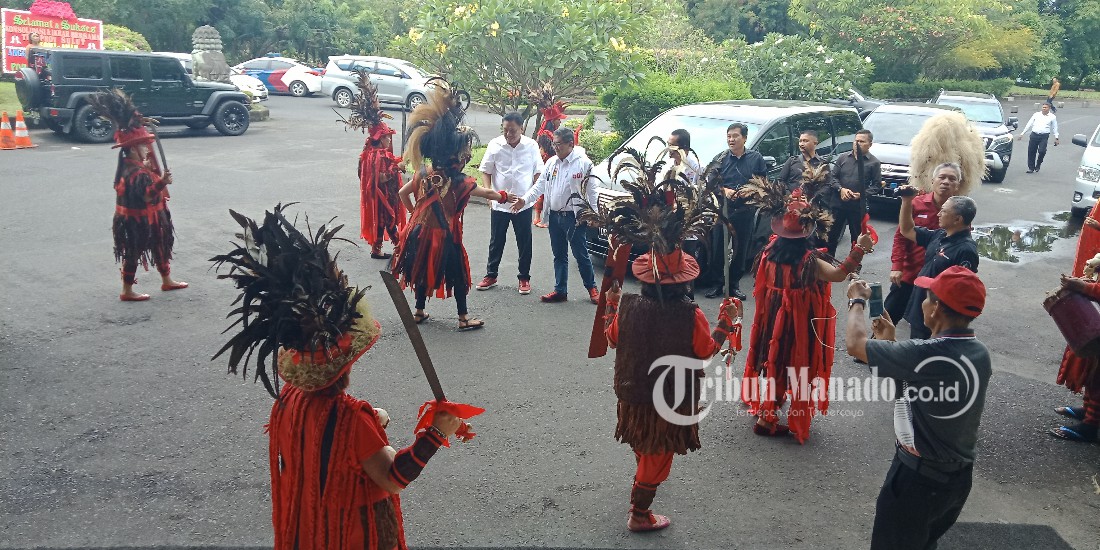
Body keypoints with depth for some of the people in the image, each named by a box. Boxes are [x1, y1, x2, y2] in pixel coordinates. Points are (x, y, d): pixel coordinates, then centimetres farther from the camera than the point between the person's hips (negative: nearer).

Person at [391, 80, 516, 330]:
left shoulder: (424, 174, -2)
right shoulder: (459, 182, -17)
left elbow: (403, 194, 6)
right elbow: (487, 193, -5)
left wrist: (415, 212, 18)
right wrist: (504, 196, 12)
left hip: (421, 232, 5)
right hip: (445, 236, -5)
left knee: (424, 270, 20)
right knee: (457, 274, 8)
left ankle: (420, 311, 30)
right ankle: (463, 318, 15)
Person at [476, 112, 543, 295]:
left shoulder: (531, 146, -3)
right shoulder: (495, 145, -5)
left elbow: (538, 172, 6)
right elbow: (485, 170, 3)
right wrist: (489, 190, -11)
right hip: (499, 203, 0)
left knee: (524, 243, 8)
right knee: (496, 242, 10)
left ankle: (524, 278, 20)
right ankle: (491, 275, 23)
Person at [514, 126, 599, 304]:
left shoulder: (583, 163, -10)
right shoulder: (551, 162, 8)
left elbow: (591, 191, -8)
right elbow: (539, 185, 8)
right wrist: (524, 199, -6)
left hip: (574, 216, -6)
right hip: (554, 215, 6)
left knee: (581, 254, 3)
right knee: (559, 255, 13)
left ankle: (592, 289, 17)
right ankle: (560, 291, 21)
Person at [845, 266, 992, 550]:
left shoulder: (924, 354, -30)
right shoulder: (981, 354, -5)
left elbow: (855, 343, -17)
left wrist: (858, 301, 0)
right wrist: (889, 341, 15)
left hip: (917, 478, -7)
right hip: (960, 477, 7)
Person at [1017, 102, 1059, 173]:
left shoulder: (1052, 117, 11)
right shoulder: (1036, 115, 13)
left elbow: (1054, 128, 15)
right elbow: (1029, 124, 15)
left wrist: (1056, 138, 9)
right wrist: (1022, 133, 10)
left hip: (1044, 136, -2)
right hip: (1034, 135, 2)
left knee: (1042, 151, -18)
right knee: (1031, 152, 1)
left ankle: (1038, 165, 6)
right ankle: (1031, 167, 14)